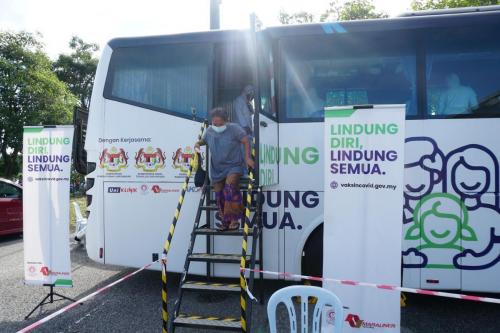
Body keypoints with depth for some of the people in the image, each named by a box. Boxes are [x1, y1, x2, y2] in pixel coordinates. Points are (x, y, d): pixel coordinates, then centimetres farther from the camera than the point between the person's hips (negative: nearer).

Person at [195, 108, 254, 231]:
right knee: (219, 195, 7)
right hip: (217, 169, 5)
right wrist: (197, 145, -2)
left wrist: (247, 158, -16)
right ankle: (225, 222, 22)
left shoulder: (234, 128, -12)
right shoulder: (209, 131, 1)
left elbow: (246, 141, -8)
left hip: (234, 166, -5)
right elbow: (202, 141, 20)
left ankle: (234, 219, -19)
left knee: (230, 186, -28)